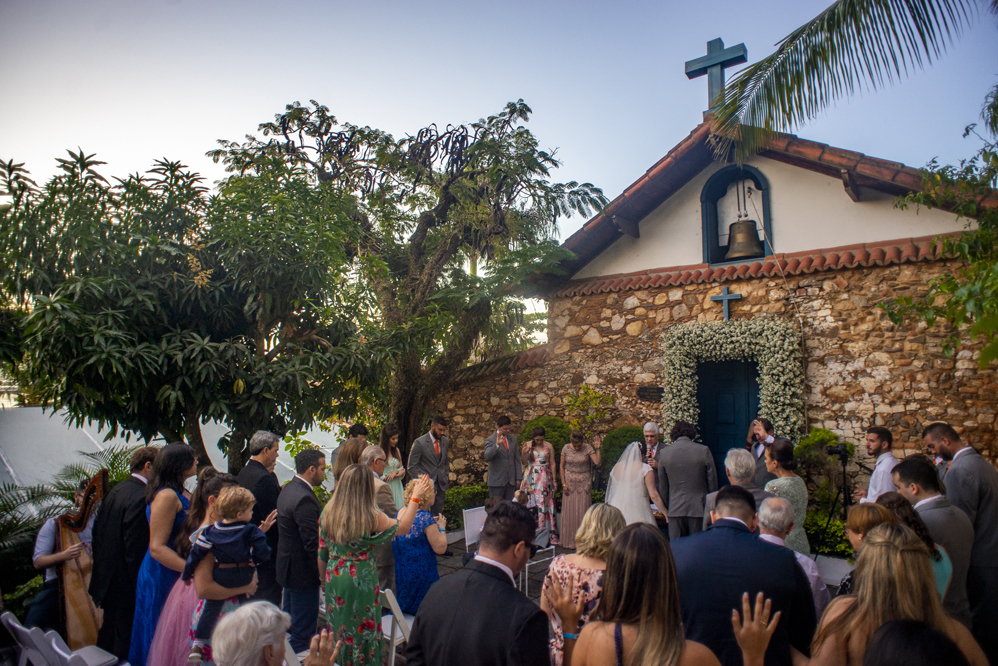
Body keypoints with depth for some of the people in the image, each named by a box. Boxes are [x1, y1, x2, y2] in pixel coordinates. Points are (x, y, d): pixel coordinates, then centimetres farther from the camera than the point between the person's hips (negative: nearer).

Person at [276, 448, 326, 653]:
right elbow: (313, 542, -27)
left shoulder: (289, 488, 6)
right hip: (303, 572, -11)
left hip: (288, 566, 11)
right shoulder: (304, 498, -27)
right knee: (303, 630, 3)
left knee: (290, 622, 25)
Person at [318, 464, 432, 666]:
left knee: (337, 630, 22)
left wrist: (323, 576, 19)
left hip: (334, 577, 5)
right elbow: (404, 526, -5)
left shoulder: (328, 512, -8)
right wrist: (416, 497, 3)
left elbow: (322, 552, 3)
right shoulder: (371, 517, -21)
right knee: (364, 631, 13)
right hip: (361, 581, -5)